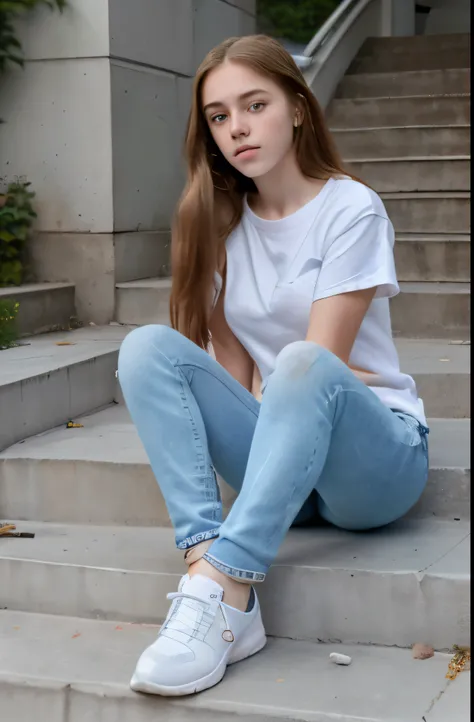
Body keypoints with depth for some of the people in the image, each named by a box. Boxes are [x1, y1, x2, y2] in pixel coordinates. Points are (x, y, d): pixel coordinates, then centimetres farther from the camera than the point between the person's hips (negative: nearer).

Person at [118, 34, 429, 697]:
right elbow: (234, 364, 2)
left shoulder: (352, 209, -8)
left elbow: (318, 365, -15)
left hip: (378, 453, -4)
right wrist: (261, 416, -13)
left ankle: (221, 592, -40)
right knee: (148, 346, -17)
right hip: (273, 449, 5)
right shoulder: (219, 221, 6)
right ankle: (205, 558, -33)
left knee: (305, 368, -37)